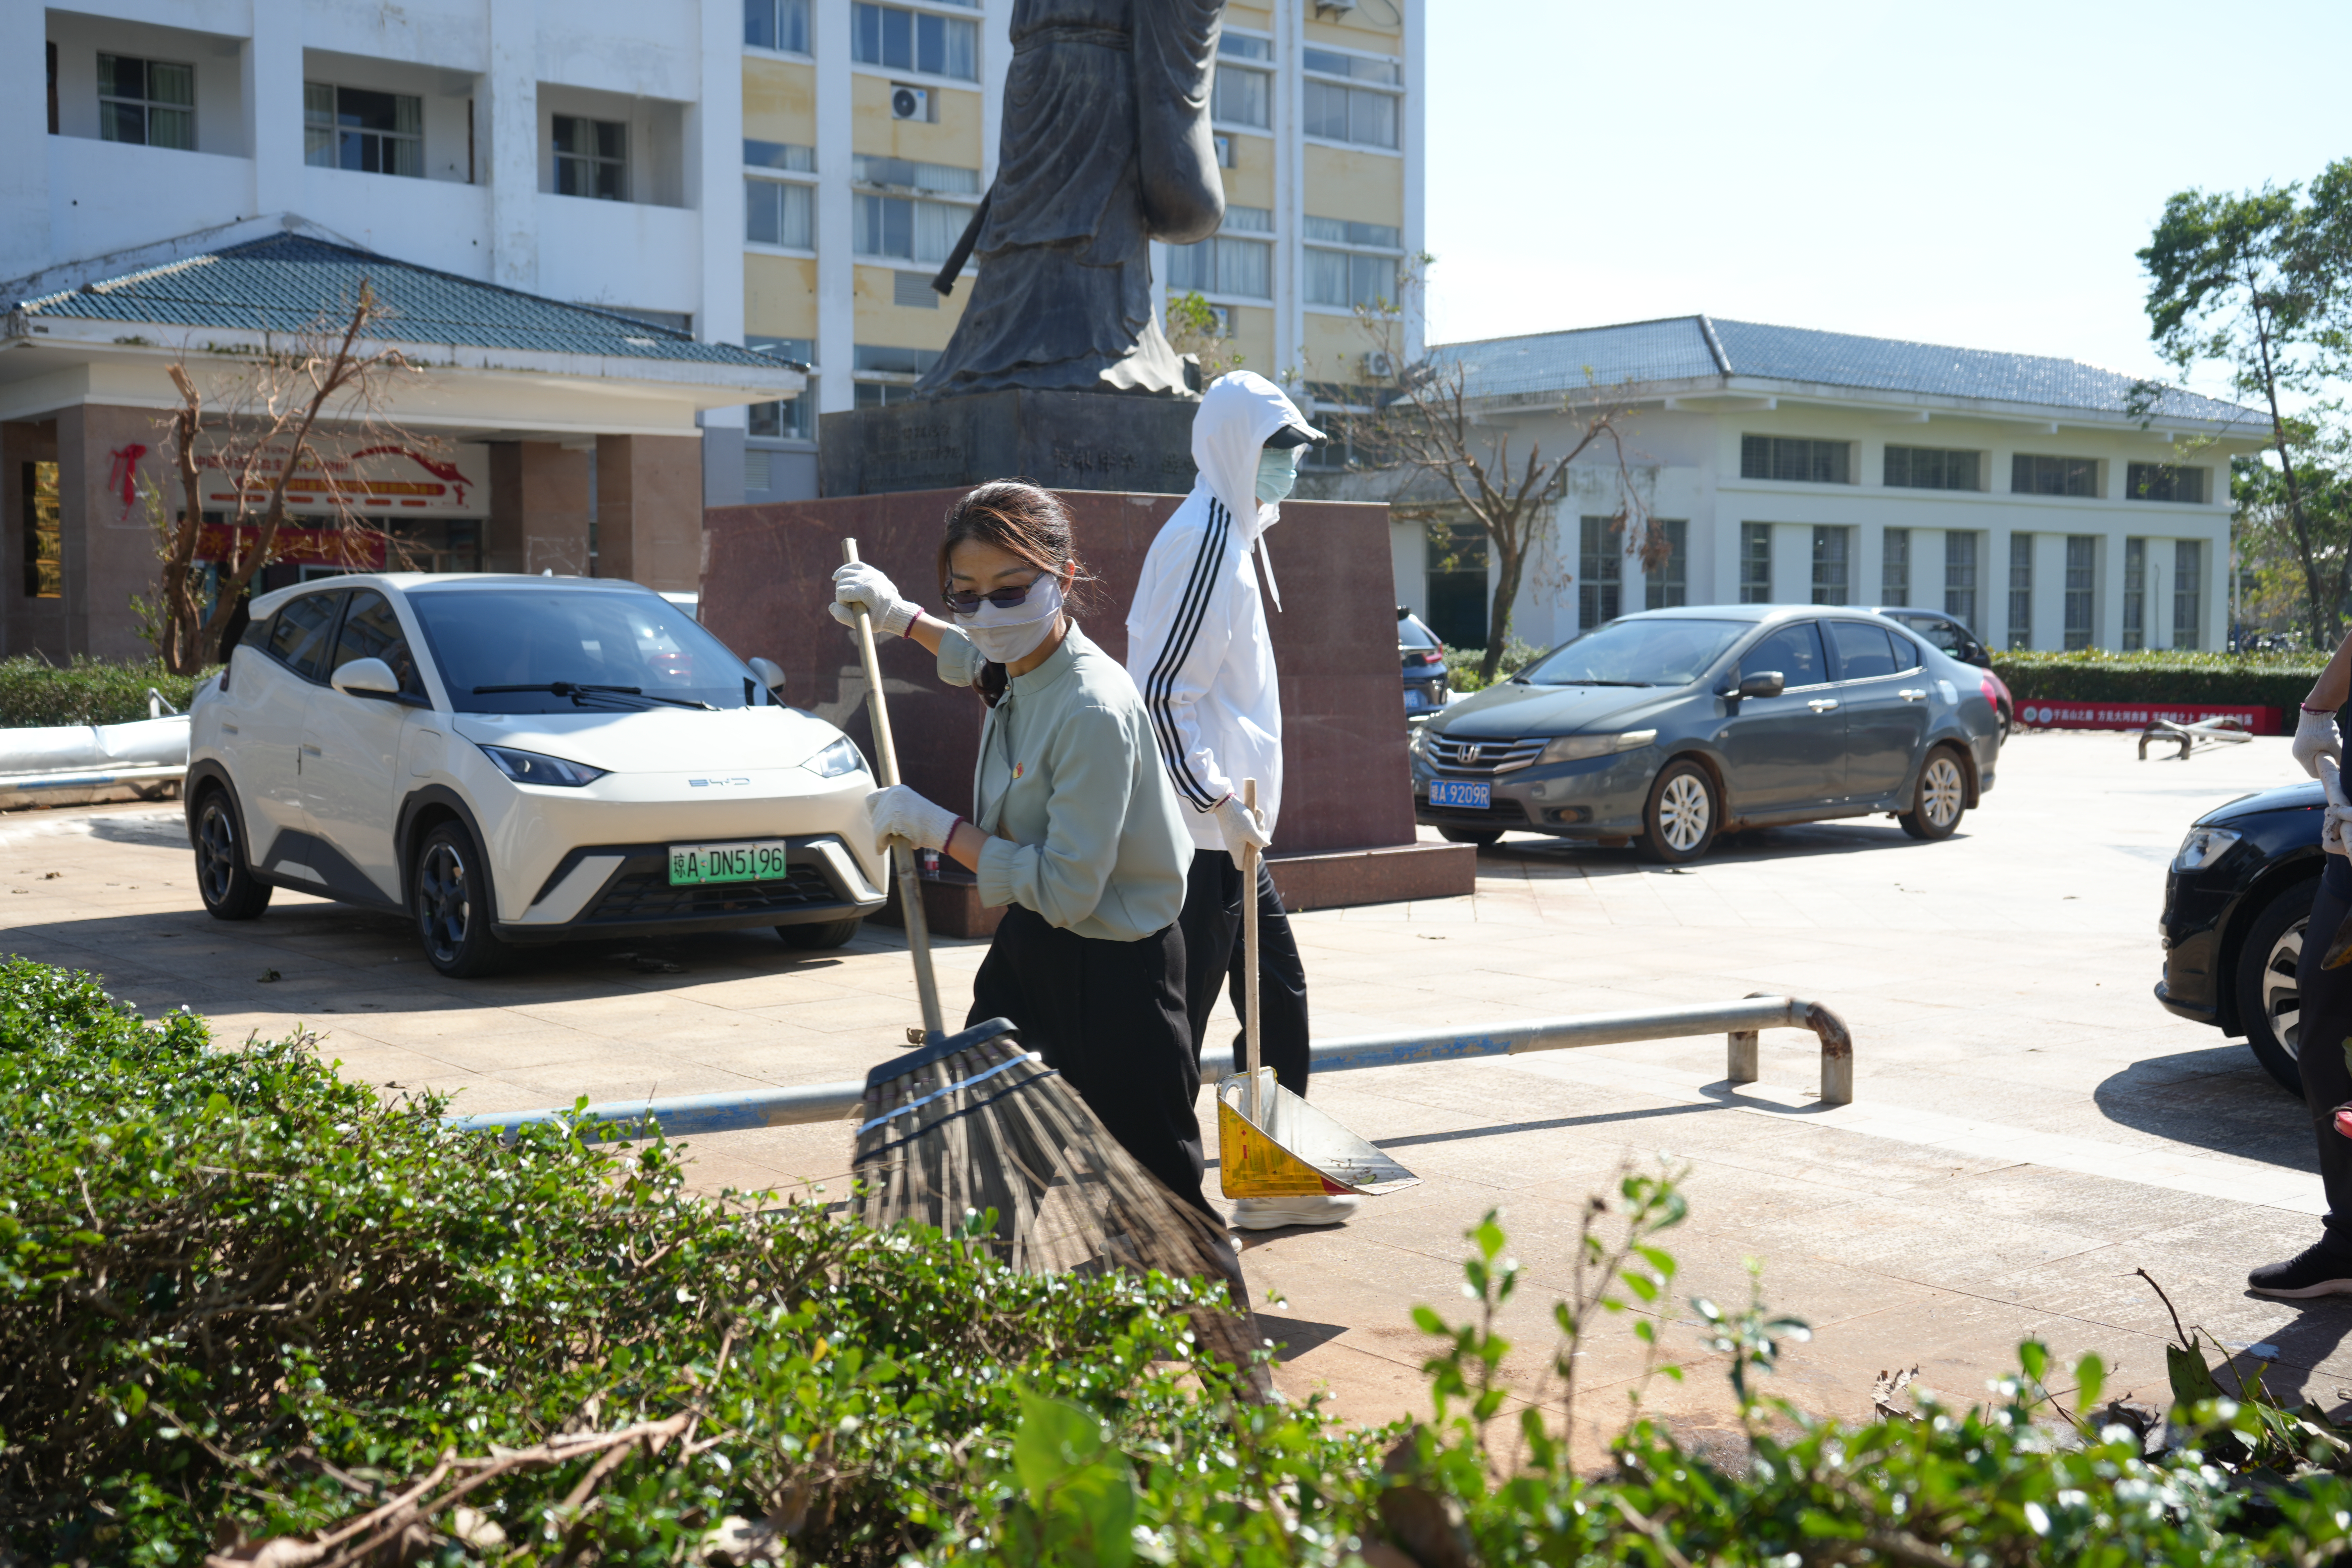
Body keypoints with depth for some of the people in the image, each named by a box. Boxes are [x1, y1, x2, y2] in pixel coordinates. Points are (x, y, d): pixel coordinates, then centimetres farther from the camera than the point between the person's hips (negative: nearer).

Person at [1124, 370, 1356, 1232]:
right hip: (1202, 836, -11)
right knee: (1176, 1025, -5)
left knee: (1278, 995, 17)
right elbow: (1162, 693, -22)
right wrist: (1219, 802, -23)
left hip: (1230, 833, 11)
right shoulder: (1202, 544, -16)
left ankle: (1275, 1184, 27)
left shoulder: (1232, 536, 17)